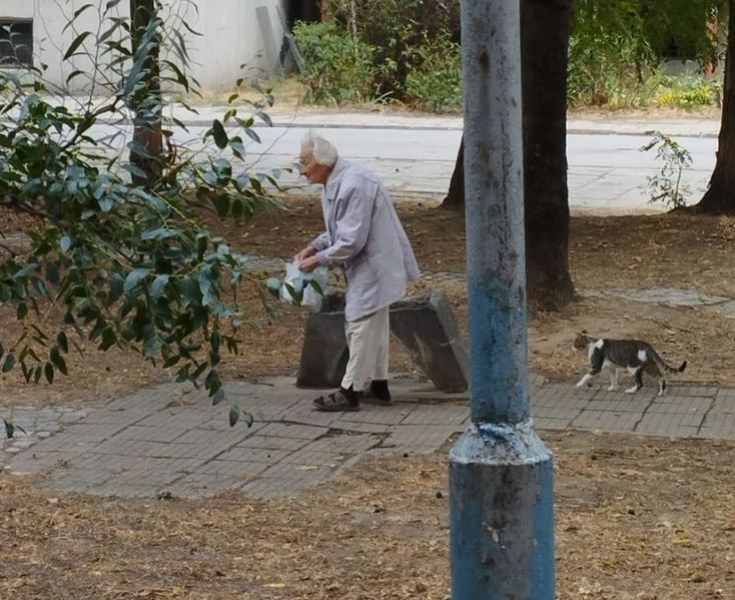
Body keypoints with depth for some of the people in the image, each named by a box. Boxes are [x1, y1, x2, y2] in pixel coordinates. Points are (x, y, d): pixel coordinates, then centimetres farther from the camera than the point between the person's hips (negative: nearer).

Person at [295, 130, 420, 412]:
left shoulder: (353, 186, -26)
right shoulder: (335, 183, 6)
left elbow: (352, 241, -26)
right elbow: (340, 230, 19)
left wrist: (319, 259, -16)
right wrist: (315, 246, 4)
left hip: (373, 266, -10)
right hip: (370, 265, 10)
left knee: (361, 325, -4)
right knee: (374, 326, 18)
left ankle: (351, 391, 3)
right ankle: (378, 384, 29)